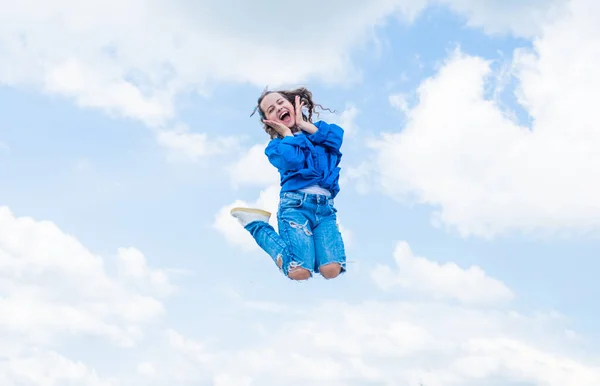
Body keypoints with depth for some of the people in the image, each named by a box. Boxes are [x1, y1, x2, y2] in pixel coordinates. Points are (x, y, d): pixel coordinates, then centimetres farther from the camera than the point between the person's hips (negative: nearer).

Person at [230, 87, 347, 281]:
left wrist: (304, 124, 7)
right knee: (299, 271, -24)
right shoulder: (277, 146, 12)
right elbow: (293, 160, -11)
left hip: (326, 207, 3)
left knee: (331, 270, -23)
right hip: (295, 204, -3)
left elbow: (337, 136, -2)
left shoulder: (319, 130, 23)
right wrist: (287, 132, 7)